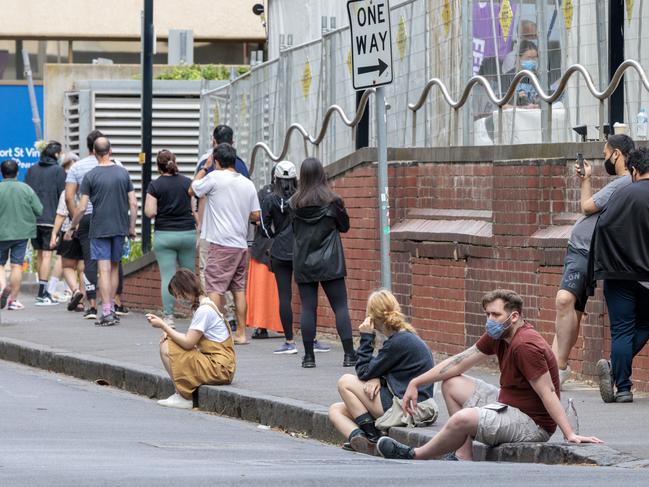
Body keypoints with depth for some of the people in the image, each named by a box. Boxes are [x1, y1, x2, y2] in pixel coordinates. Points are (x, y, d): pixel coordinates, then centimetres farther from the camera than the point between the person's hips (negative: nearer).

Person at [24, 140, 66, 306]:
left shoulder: (32, 170, 10)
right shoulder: (58, 171, -5)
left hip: (33, 219, 5)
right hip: (50, 219, -5)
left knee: (40, 254, 14)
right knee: (47, 255, -5)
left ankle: (43, 292, 17)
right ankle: (42, 294, -10)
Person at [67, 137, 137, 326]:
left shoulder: (91, 176, -7)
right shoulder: (123, 173, 3)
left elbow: (82, 207, -7)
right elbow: (133, 204, 3)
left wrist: (72, 227, 6)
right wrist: (131, 228, 12)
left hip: (99, 229, -3)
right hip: (120, 228, 3)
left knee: (104, 270, -5)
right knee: (114, 267, 16)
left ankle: (107, 313, -10)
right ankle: (111, 308, 20)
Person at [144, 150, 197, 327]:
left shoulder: (155, 186, -5)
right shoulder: (188, 183, 2)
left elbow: (150, 212, -9)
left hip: (164, 234, -2)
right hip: (188, 233, 2)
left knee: (167, 277, -2)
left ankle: (168, 315, -5)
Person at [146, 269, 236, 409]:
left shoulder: (204, 310, -17)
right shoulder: (202, 306, 14)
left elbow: (188, 343, -18)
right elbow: (191, 338, 14)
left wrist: (163, 326, -11)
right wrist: (168, 332, -1)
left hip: (218, 368, -10)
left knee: (167, 349, -15)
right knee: (166, 344, 9)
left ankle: (183, 397, -8)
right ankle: (181, 394, 2)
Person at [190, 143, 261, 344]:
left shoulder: (215, 177, -9)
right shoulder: (248, 184, 8)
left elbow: (192, 190, 5)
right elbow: (255, 215, 10)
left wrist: (204, 167, 15)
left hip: (221, 244, -6)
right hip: (241, 244, 6)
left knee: (214, 288, -5)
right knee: (239, 288, 11)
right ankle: (241, 333, 12)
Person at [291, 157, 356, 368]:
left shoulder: (295, 203, -1)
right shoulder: (332, 201, -7)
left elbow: (294, 230, 9)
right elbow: (344, 226, 5)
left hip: (303, 262, 2)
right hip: (330, 263, -2)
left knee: (308, 308, 4)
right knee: (340, 306, 1)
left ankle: (309, 356, 3)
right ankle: (349, 354, -4)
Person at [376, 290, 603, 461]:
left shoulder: (525, 345, -24)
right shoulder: (497, 336, 6)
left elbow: (548, 392, -25)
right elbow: (459, 363, 10)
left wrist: (569, 434, -28)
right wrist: (415, 383, 8)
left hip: (533, 424, -11)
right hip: (509, 405, 11)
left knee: (463, 418, -30)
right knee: (452, 384, 15)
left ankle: (417, 456, -3)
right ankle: (463, 458, 5)